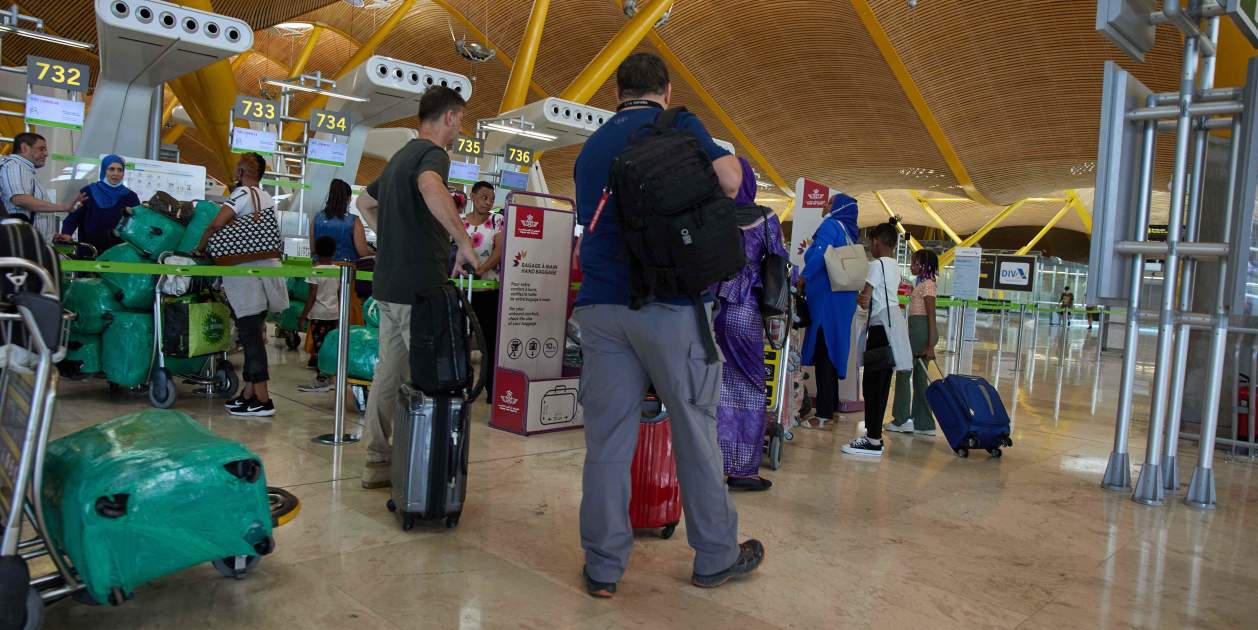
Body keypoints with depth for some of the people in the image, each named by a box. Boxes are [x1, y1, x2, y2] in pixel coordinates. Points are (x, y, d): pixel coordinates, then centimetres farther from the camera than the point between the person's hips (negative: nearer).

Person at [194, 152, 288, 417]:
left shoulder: (242, 193, -6)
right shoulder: (268, 199, 16)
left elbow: (216, 224, -17)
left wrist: (201, 248, -2)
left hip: (247, 271, -7)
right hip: (268, 266, 7)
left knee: (250, 334, -6)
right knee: (254, 333, 11)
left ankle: (262, 399, -8)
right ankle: (249, 393, 16)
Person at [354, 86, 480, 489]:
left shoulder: (400, 156, 20)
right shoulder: (433, 153, -10)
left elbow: (365, 202, 34)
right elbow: (431, 188, -35)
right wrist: (464, 242, -29)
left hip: (389, 284, 9)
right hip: (420, 286, -9)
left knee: (389, 373, 12)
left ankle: (378, 462, 20)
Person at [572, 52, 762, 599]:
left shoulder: (591, 148, 20)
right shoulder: (678, 125, 3)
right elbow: (729, 179, -11)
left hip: (600, 303, 5)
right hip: (669, 302, -4)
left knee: (606, 439, 5)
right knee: (695, 431, 7)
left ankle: (603, 567, 11)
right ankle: (716, 557, 21)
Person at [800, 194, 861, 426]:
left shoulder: (830, 225, -7)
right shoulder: (850, 233, 17)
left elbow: (820, 255, -22)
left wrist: (802, 279, -15)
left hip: (825, 297, -8)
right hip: (843, 300, 9)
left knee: (822, 352, -7)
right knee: (833, 349, 14)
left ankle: (824, 414, -7)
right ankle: (832, 406, 20)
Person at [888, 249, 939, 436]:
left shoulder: (927, 285, -12)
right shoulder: (922, 284, 16)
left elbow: (931, 317, -17)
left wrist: (930, 346, -21)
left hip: (920, 330, -10)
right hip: (918, 331, 10)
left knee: (903, 373, -3)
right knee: (920, 377, 9)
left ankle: (903, 420, 2)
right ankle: (924, 423, 13)